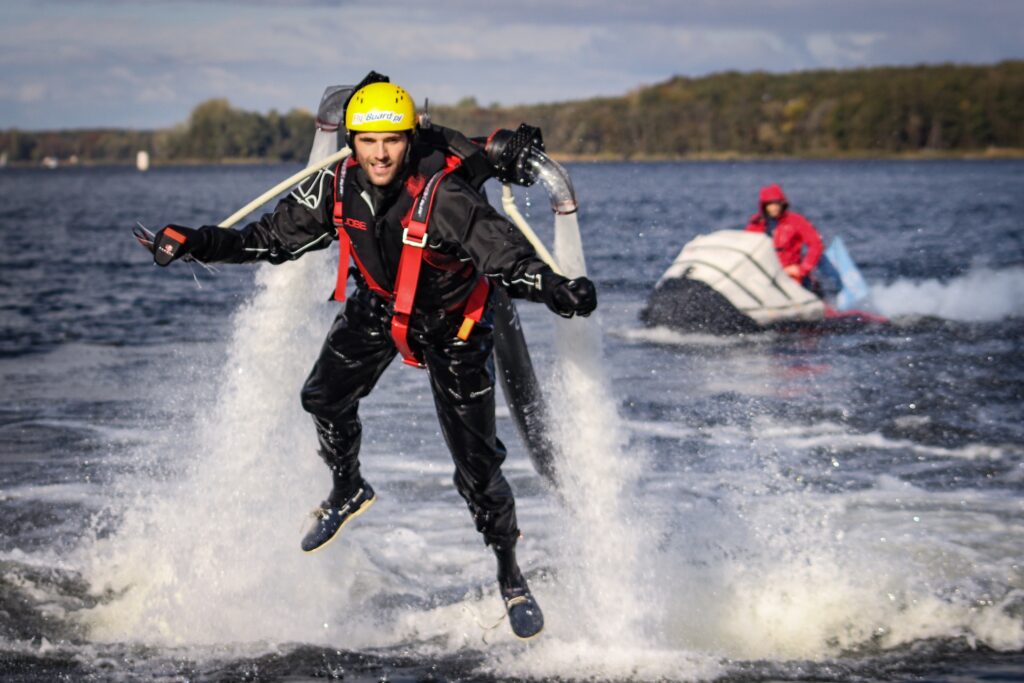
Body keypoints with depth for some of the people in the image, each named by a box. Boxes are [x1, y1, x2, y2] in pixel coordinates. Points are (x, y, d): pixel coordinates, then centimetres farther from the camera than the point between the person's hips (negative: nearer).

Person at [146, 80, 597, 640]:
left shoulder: (444, 195, -35)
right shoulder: (337, 187, -19)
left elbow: (503, 252, -45)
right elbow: (274, 237, -7)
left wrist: (554, 289, -64)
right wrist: (196, 243, -14)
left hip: (452, 324, -5)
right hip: (378, 306, 5)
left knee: (476, 460, -7)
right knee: (324, 396, -10)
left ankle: (509, 572, 12)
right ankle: (347, 490, 21)